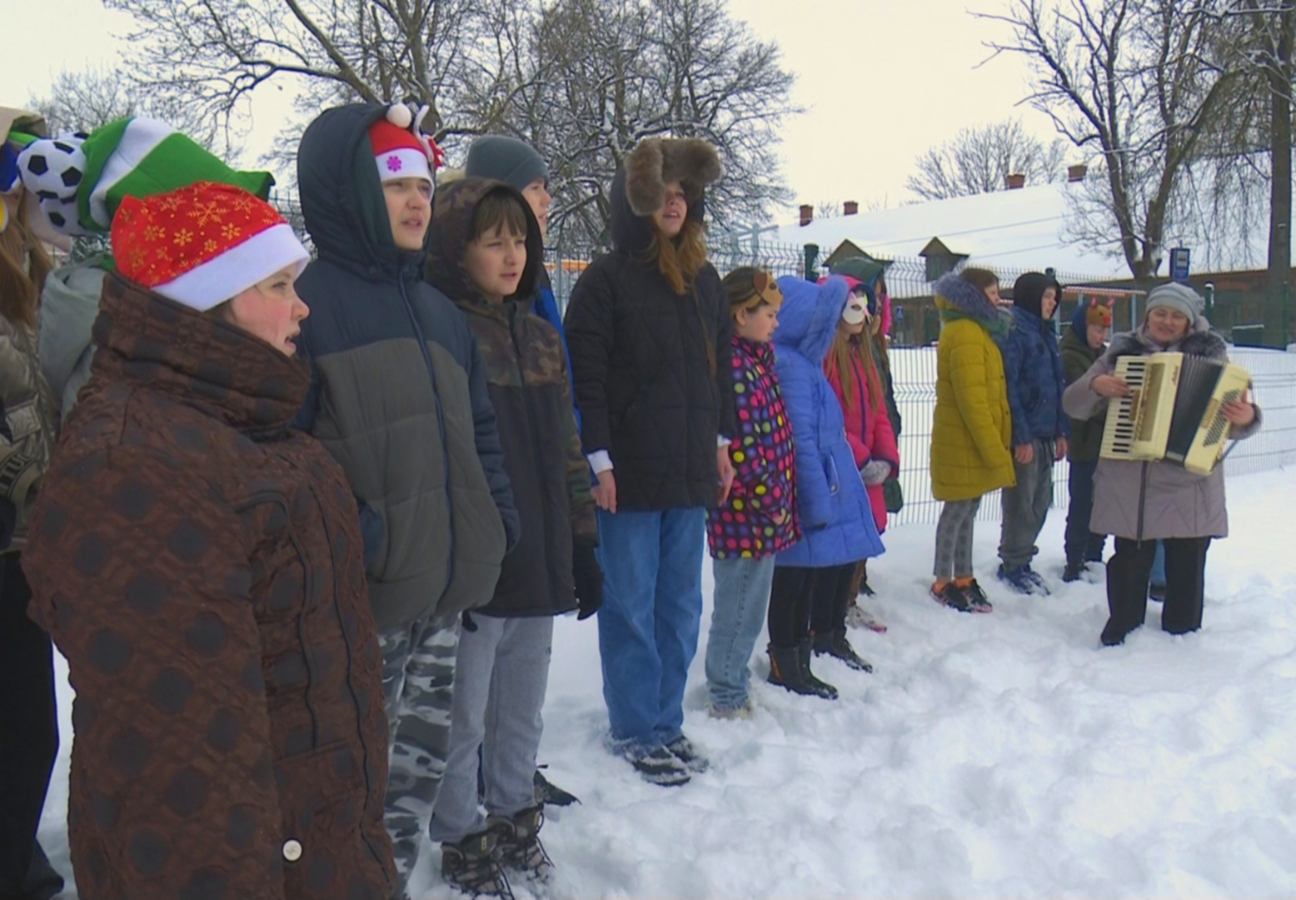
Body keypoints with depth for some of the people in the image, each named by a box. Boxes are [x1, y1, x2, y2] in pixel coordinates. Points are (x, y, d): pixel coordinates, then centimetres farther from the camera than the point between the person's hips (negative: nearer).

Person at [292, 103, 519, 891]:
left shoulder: (440, 312, 15)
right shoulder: (306, 303, -9)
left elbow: (479, 433, 19)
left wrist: (497, 528, 9)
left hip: (447, 587, 7)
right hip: (362, 593, -7)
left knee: (427, 750, 17)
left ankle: (395, 872, 35)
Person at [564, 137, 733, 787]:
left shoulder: (704, 279, 13)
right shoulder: (606, 279, -5)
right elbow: (586, 377, -10)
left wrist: (721, 444, 17)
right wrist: (599, 459, -14)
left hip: (690, 469, 6)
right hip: (629, 473, -6)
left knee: (681, 605, 12)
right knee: (630, 606, 3)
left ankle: (668, 723, 25)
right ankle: (635, 732, 17)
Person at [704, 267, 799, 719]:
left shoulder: (757, 358, 12)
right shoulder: (734, 366, -19)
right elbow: (740, 445, -22)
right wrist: (771, 500, -15)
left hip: (763, 516, 10)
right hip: (747, 514, -10)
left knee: (748, 605, 20)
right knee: (739, 607, 4)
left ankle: (733, 686, 33)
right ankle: (726, 698, 18)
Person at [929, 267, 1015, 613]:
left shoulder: (978, 330, 16)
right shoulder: (964, 334, -17)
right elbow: (971, 398, -21)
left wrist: (996, 446, 17)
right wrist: (993, 449, -20)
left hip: (973, 444, 10)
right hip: (964, 444, -10)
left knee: (968, 511, 15)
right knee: (957, 512, -1)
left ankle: (963, 577, 25)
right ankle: (944, 582, 10)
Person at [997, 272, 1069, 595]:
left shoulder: (1045, 334, 16)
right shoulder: (1014, 333, -11)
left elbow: (1058, 386, 18)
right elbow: (1009, 388, -17)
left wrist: (1061, 431, 12)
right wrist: (1021, 437, -20)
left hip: (1045, 433, 9)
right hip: (1024, 435, -8)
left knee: (1041, 500, 13)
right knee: (1021, 502, 0)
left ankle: (1021, 558, 26)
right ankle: (1012, 565, 12)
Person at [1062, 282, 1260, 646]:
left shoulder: (1210, 355, 5)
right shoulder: (1123, 351, 7)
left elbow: (1233, 422, 0)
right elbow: (1074, 405, 9)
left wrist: (1245, 417, -23)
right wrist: (1096, 385, -12)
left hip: (1188, 487, 0)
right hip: (1129, 486, 1)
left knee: (1186, 569, 5)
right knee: (1129, 563, 5)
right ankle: (1121, 634, 19)